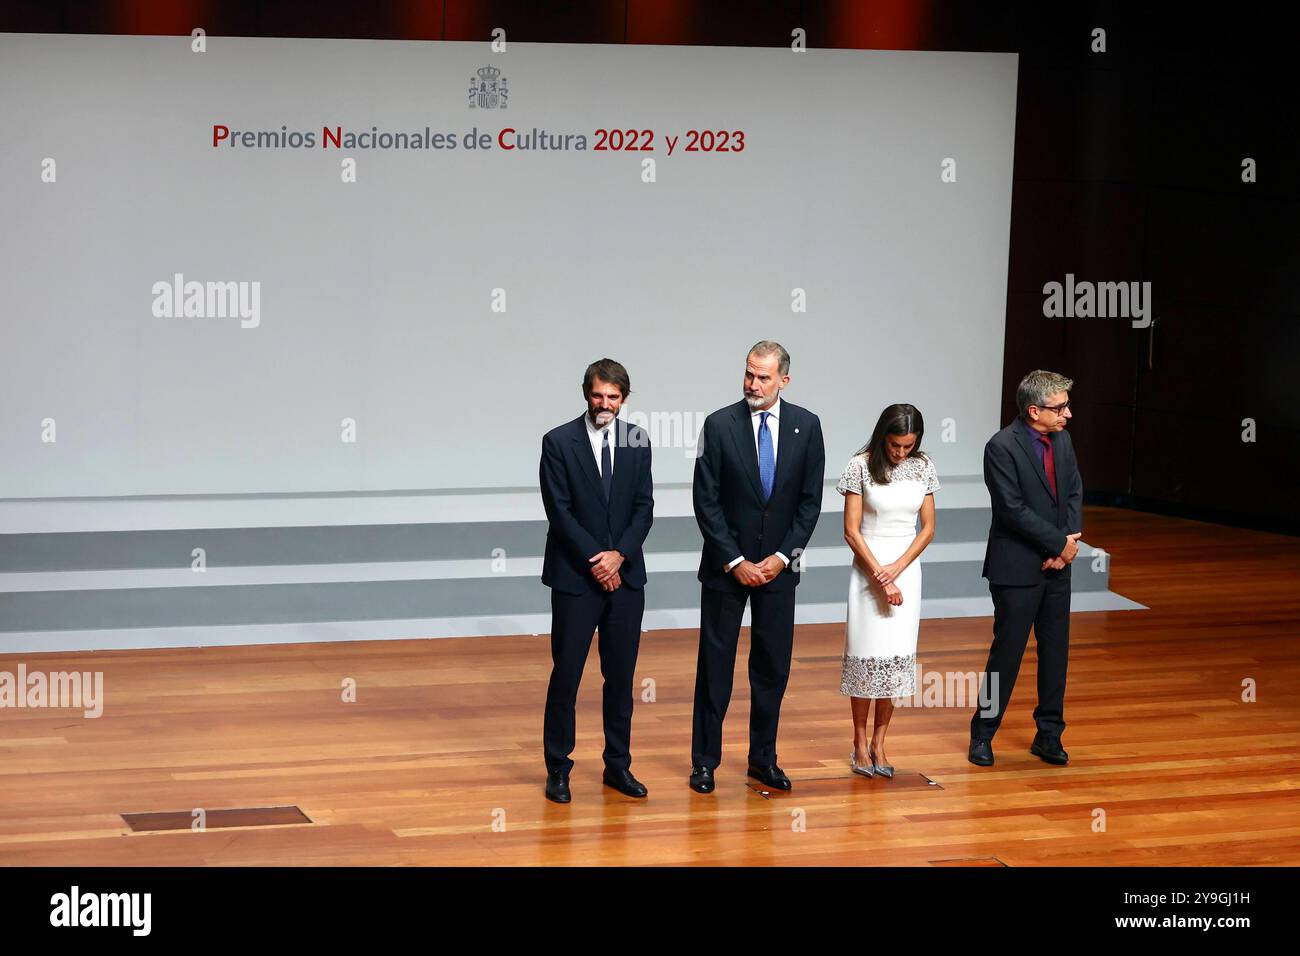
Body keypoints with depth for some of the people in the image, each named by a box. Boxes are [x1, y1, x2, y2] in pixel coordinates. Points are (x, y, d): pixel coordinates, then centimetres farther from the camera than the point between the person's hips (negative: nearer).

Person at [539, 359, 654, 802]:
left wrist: (618, 555, -11)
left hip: (625, 574, 4)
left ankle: (618, 765, 17)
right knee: (566, 674, 0)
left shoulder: (637, 442, 6)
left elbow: (644, 507, 4)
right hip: (576, 577, -3)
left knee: (621, 675, 8)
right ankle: (557, 769, 8)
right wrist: (596, 562, -14)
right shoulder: (558, 442, -5)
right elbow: (559, 512, -9)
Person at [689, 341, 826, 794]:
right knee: (715, 664, 2)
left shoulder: (806, 426, 0)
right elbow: (706, 501, -7)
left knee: (773, 666, 7)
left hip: (778, 566, 2)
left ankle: (763, 758, 17)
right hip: (726, 565, -2)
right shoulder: (719, 425, -6)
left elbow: (810, 500, 2)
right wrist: (735, 561, -11)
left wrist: (781, 557, -7)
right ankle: (705, 761, 10)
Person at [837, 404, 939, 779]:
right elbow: (851, 531, -8)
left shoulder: (923, 467, 2)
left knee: (897, 657, 2)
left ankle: (879, 743, 10)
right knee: (867, 655, -2)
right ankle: (860, 742, 9)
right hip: (868, 567, -3)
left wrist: (897, 569, -8)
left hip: (906, 568, 3)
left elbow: (928, 528, 5)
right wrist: (881, 577, -12)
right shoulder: (861, 466, -8)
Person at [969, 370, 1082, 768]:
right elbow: (1014, 510, -20)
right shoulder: (1002, 447, -16)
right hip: (1017, 568, -7)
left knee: (1056, 650, 10)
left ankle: (1049, 735, 20)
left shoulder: (1061, 439, 6)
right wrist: (1061, 542, -15)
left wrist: (1068, 545, -8)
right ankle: (982, 735, 14)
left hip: (1056, 565, 7)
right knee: (1008, 651, 0)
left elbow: (1075, 493, 7)